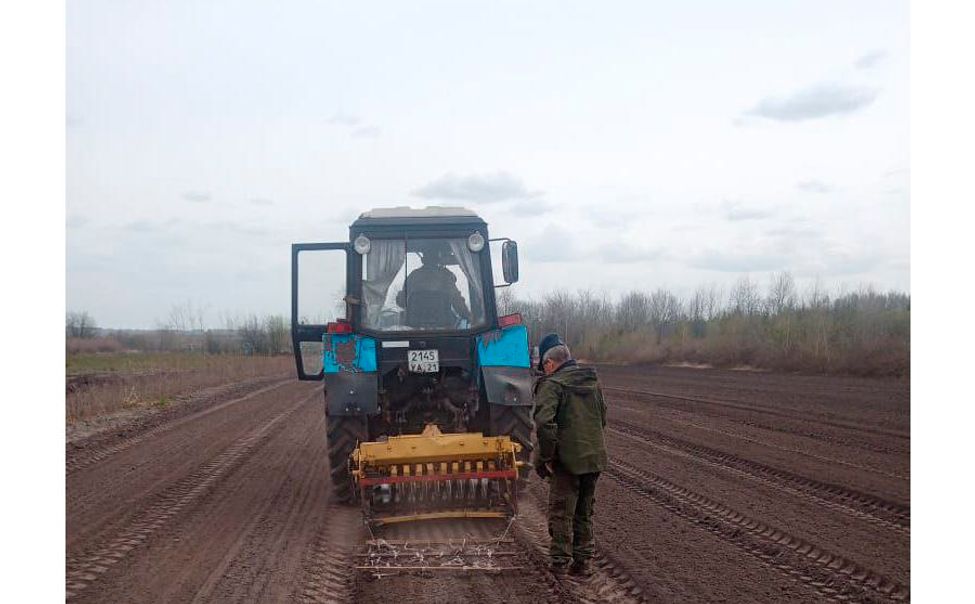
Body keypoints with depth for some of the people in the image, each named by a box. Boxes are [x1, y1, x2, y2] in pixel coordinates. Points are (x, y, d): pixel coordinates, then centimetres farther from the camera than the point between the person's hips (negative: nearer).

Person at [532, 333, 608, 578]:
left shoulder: (552, 384, -13)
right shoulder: (592, 381, 11)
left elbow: (544, 422, -26)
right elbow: (603, 417, 18)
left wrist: (546, 457, -17)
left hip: (567, 459, -6)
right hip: (595, 457, 7)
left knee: (561, 512, 7)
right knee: (584, 512, 17)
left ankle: (560, 562, 12)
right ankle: (583, 561, 21)